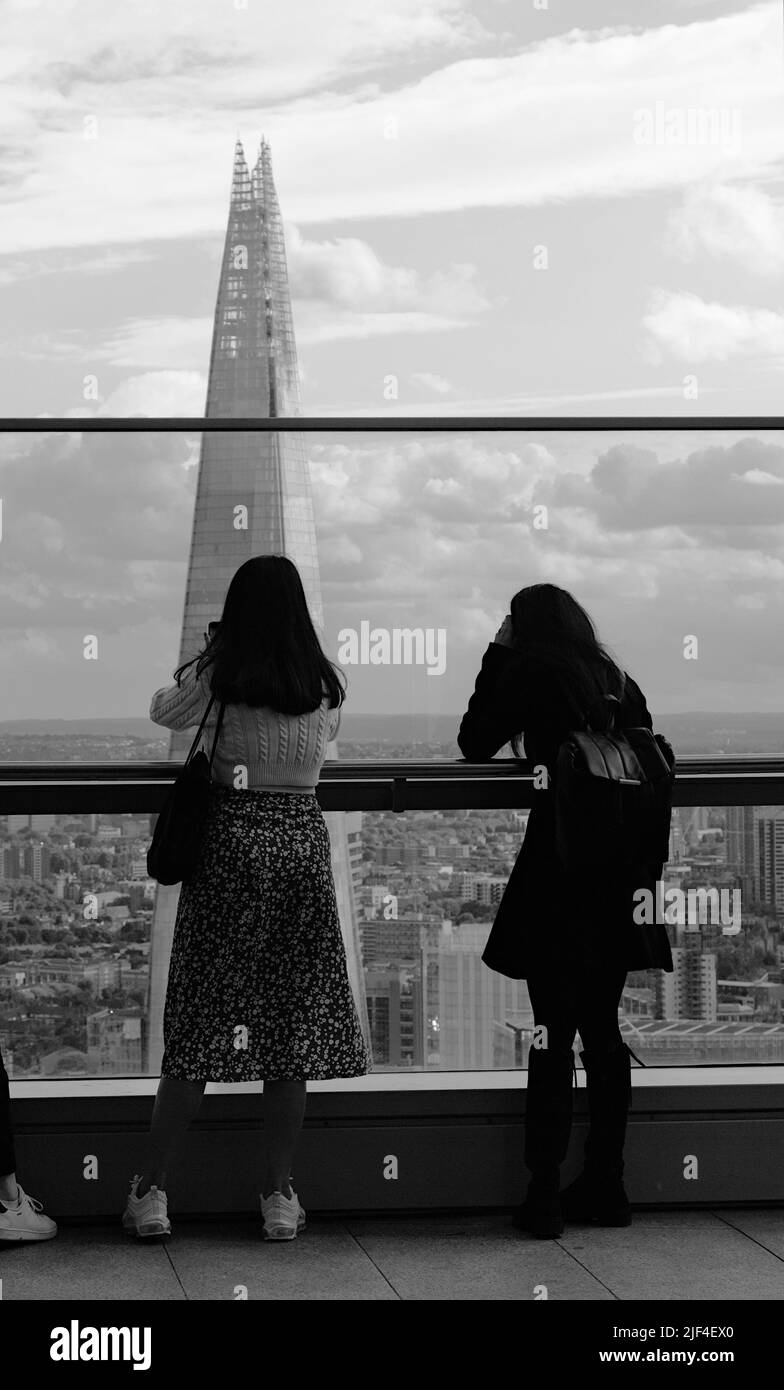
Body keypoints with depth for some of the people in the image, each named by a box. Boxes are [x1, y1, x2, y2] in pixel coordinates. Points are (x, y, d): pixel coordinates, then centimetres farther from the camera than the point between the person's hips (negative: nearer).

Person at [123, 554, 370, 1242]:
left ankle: (152, 1188, 8)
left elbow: (164, 712, 13)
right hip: (303, 838, 1)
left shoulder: (217, 673, -6)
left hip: (230, 837, -1)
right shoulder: (325, 681, 0)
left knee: (199, 1019, 4)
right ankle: (280, 1193, 10)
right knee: (292, 1019, 7)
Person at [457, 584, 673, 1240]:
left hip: (557, 872, -5)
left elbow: (475, 743, 2)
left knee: (554, 1035, -2)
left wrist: (497, 653, 7)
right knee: (604, 1032, 12)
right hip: (619, 880, 5)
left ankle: (544, 1196, 0)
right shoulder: (617, 678, 11)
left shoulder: (532, 669, -5)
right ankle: (606, 1186, 17)